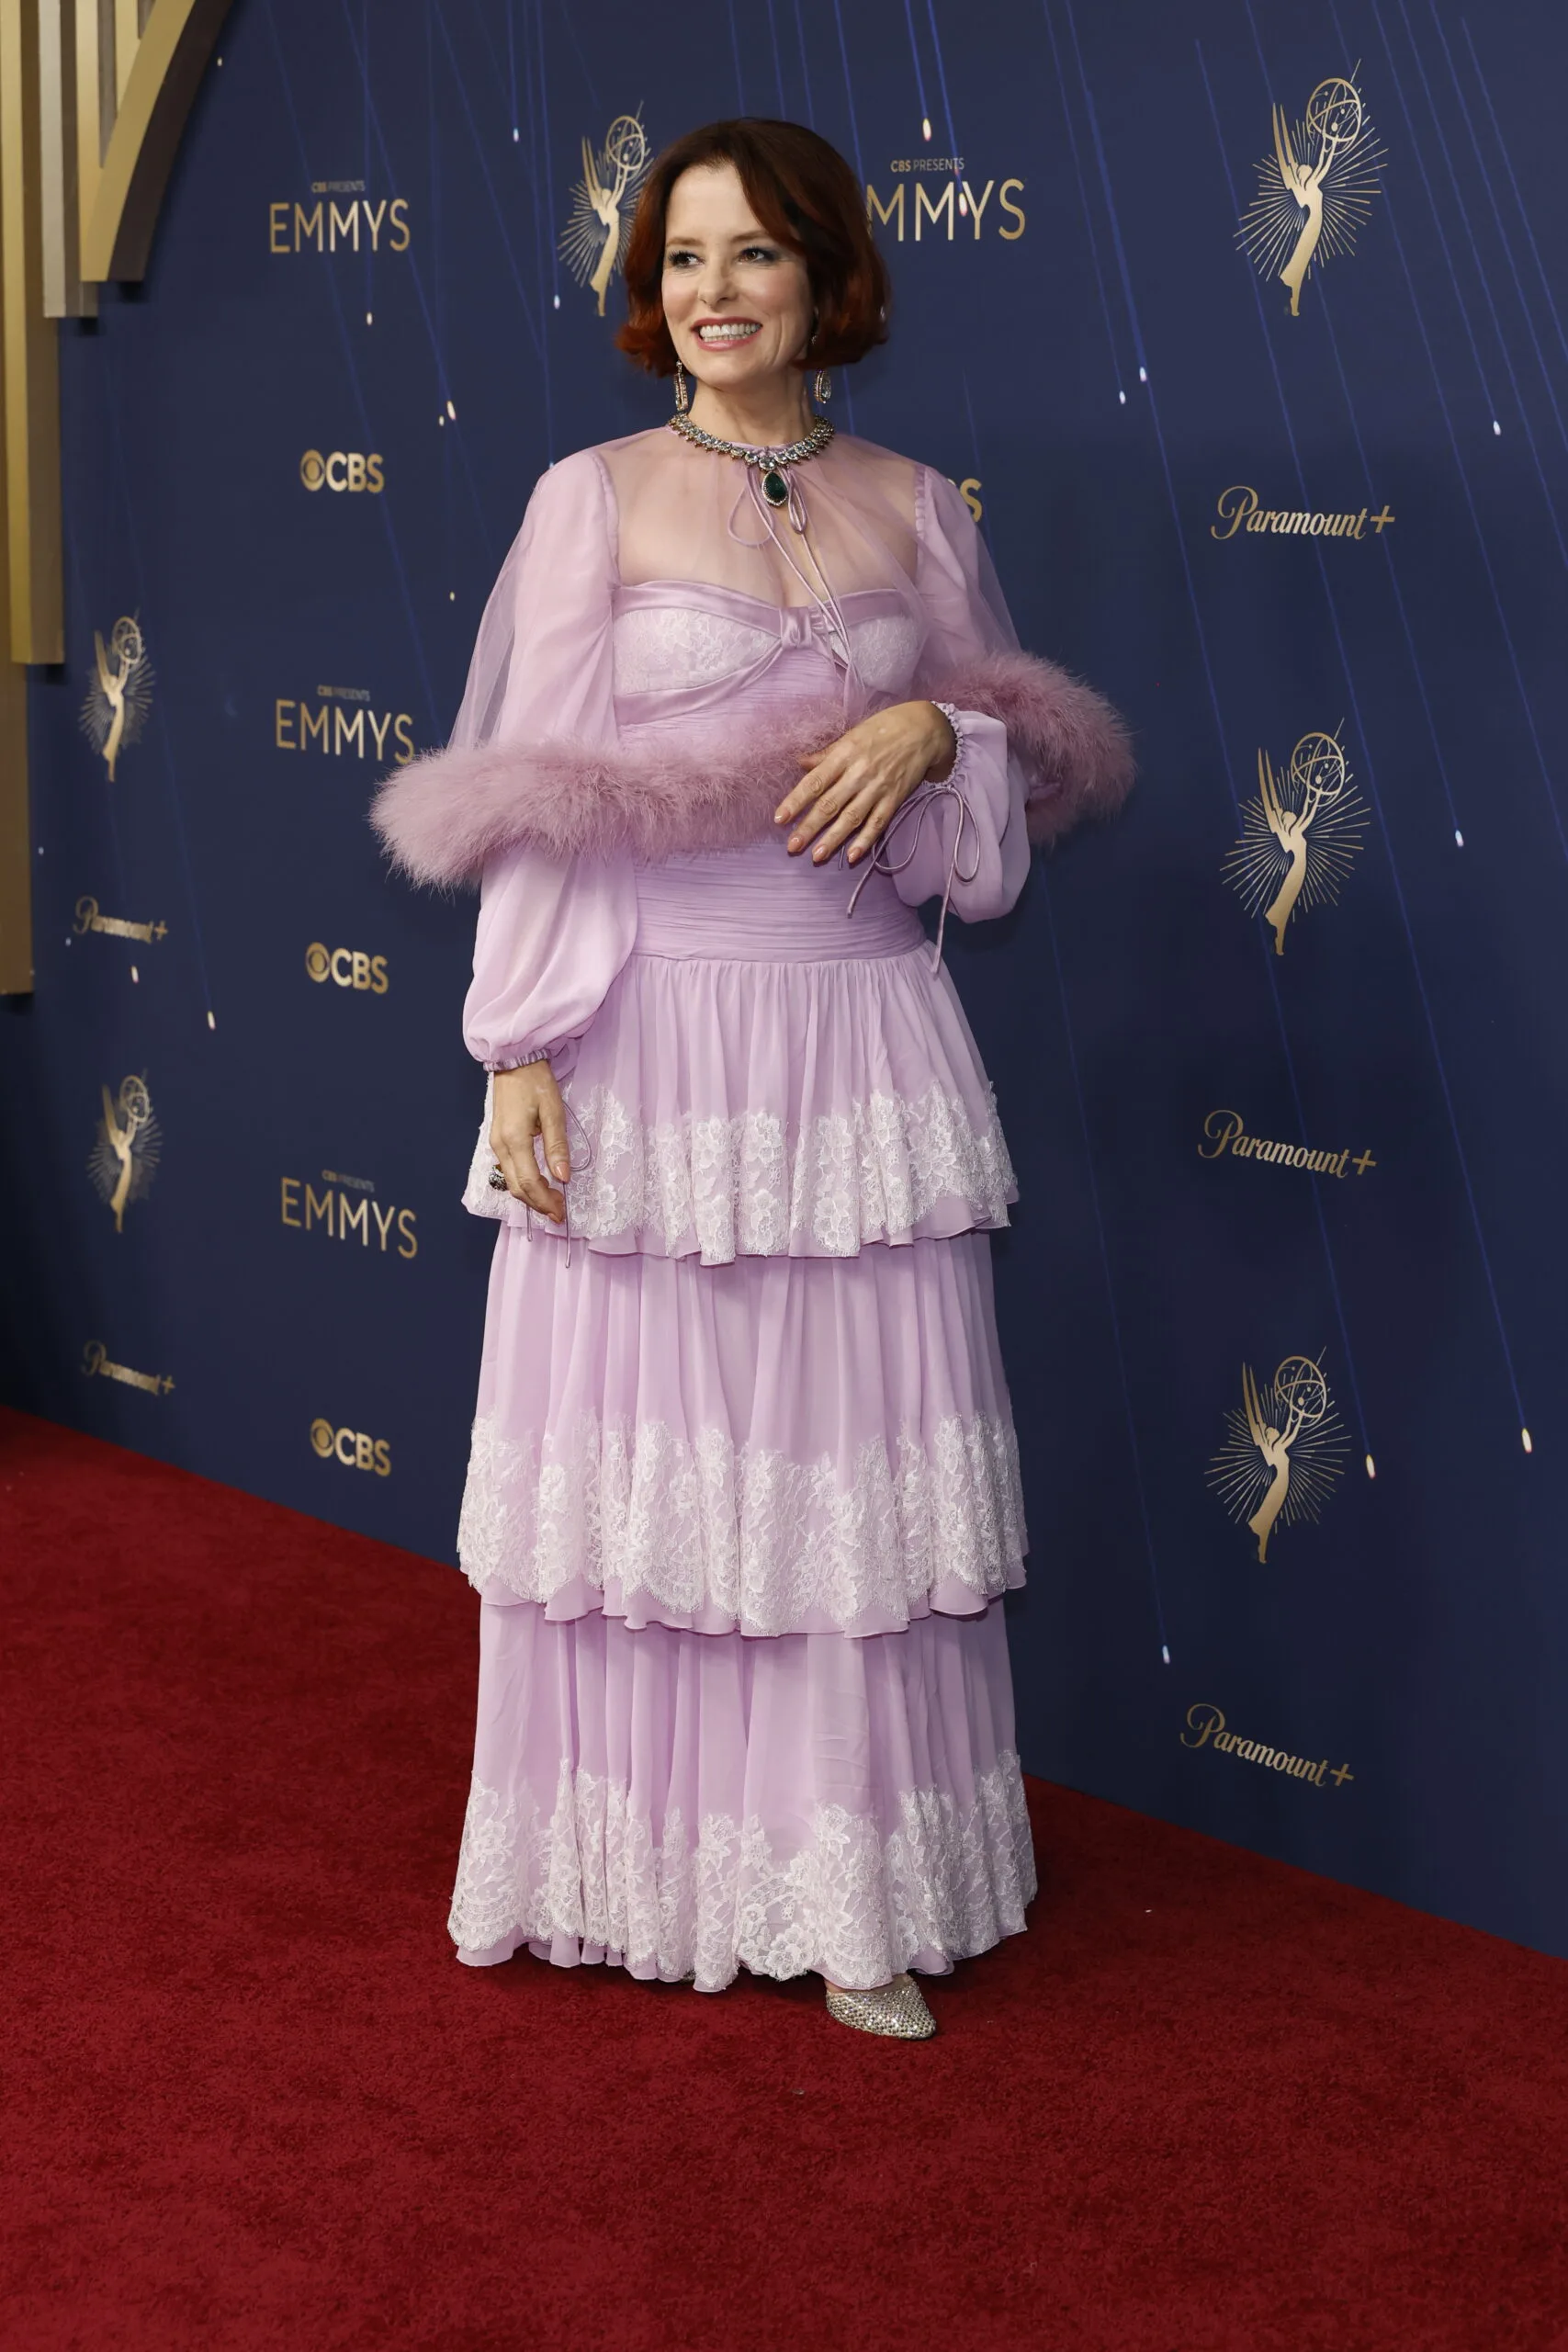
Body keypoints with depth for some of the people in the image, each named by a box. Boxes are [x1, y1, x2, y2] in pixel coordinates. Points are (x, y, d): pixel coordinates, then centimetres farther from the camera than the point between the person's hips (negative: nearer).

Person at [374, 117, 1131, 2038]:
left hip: (861, 1046, 2)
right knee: (641, 1456, 3)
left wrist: (933, 731, -7)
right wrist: (519, 1050, -8)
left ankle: (853, 1901, 17)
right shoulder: (592, 498, 2)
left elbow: (1039, 756, 16)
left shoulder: (914, 510, 9)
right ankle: (631, 1876, 21)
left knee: (854, 1471, 4)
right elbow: (529, 799, -1)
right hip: (646, 1038, -2)